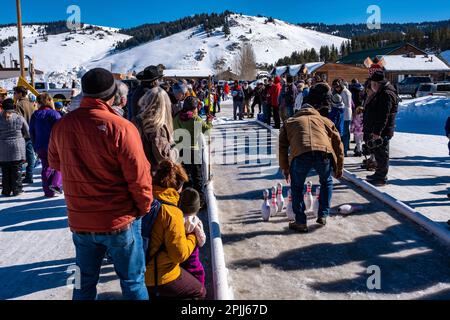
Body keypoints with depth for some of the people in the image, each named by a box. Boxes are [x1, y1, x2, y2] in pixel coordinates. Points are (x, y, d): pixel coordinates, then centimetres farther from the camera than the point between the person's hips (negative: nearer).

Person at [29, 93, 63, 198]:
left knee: (46, 167, 12)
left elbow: (32, 133, 12)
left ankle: (48, 191, 15)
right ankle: (55, 184, -9)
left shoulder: (35, 115, 8)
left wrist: (35, 147, 18)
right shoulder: (54, 114, -10)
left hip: (40, 147, 5)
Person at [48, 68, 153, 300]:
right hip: (120, 220, -4)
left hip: (79, 221, 5)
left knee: (85, 282, 22)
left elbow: (55, 162, 14)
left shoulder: (62, 126, -4)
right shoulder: (121, 127, -20)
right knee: (132, 281, 13)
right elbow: (139, 176, -18)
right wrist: (144, 208, -2)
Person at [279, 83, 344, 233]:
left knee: (297, 187, 23)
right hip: (324, 154, 1)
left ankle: (300, 222, 21)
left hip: (300, 155, -1)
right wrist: (339, 167, 38)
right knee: (326, 182, 32)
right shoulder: (325, 121, 32)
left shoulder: (290, 122, 31)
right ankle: (323, 216, 32)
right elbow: (338, 144, 30)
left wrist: (285, 168, 32)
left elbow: (283, 146, 24)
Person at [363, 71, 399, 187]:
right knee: (378, 153, 18)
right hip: (375, 130, 10)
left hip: (382, 132, -10)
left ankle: (382, 178, 5)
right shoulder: (381, 93, 15)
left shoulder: (387, 94, -20)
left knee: (382, 153, -3)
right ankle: (379, 174, 31)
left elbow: (383, 116, -25)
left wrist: (377, 132, -26)